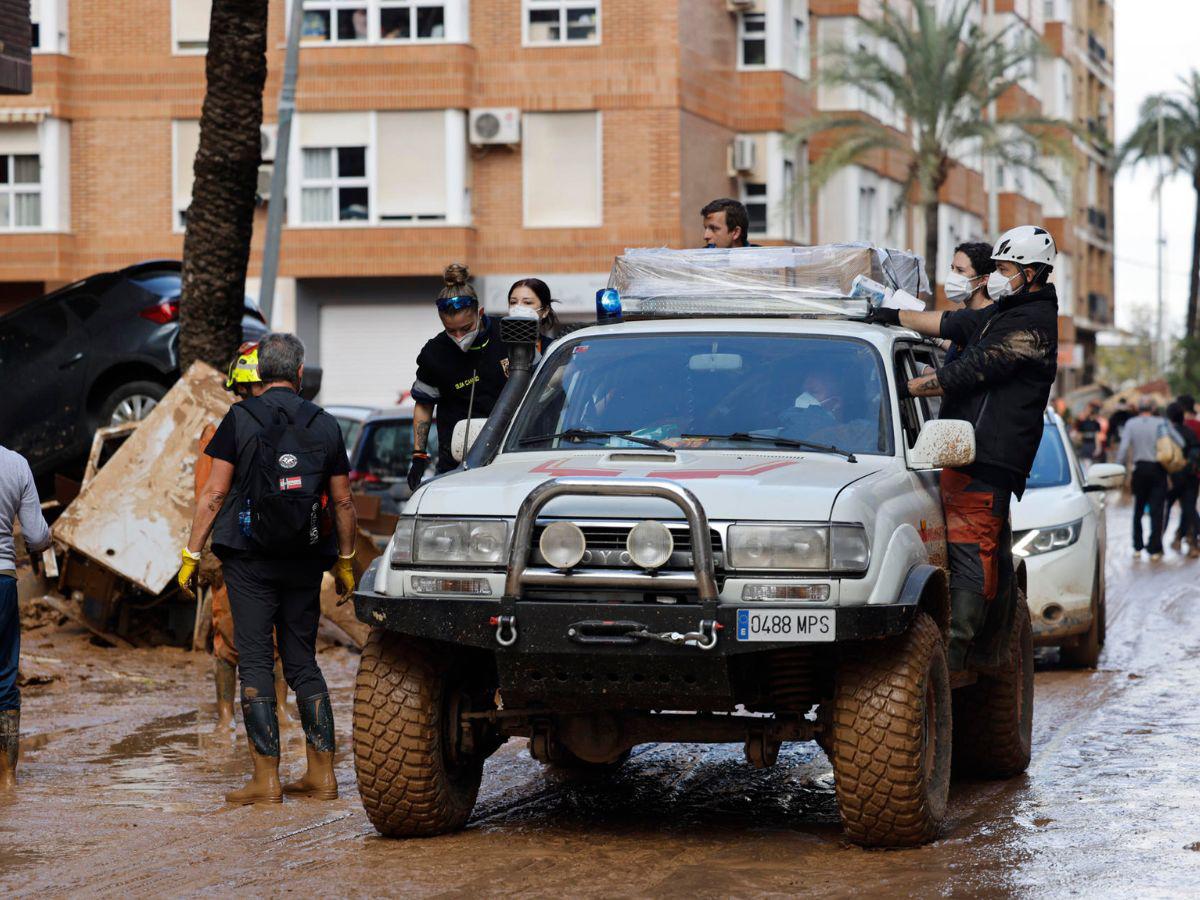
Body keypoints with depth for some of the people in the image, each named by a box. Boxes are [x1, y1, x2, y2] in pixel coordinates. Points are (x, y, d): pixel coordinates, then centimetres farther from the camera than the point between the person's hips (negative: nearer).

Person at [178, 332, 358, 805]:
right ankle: (321, 774, 9)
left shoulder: (239, 419, -3)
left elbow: (214, 494, -6)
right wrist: (345, 561, 18)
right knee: (302, 662, 12)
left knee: (255, 662, -1)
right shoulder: (324, 424, 5)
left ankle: (266, 779, -6)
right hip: (305, 562, 3)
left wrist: (191, 554, -1)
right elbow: (343, 503, 8)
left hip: (250, 559, -3)